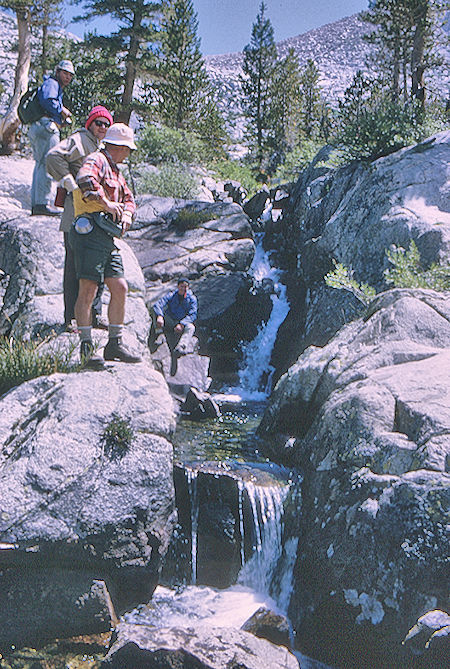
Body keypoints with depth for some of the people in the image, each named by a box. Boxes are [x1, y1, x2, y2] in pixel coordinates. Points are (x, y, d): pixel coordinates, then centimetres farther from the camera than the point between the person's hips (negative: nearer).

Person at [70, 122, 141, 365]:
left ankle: (115, 344, 13)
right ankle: (86, 347, -8)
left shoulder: (115, 170, 27)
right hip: (91, 233, -10)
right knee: (88, 290, -11)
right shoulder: (96, 160, -3)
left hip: (108, 239, 10)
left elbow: (128, 198, 31)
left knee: (120, 288, 6)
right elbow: (85, 180, -25)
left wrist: (126, 214, 9)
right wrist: (107, 203, -20)